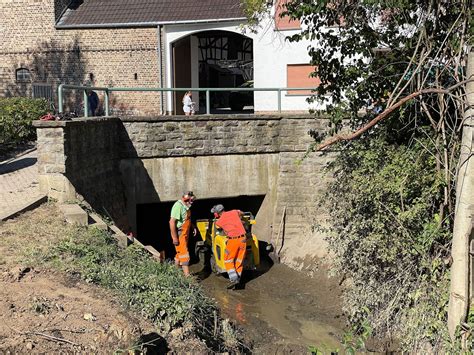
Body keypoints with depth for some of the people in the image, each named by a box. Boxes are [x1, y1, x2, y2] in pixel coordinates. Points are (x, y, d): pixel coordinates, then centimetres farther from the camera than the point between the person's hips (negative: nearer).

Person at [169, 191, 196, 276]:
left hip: (185, 233, 10)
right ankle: (187, 276, -10)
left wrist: (192, 227, 14)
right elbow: (172, 222, -25)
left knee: (180, 253, 18)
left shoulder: (186, 206, 10)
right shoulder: (178, 206, -21)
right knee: (184, 254, -10)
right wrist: (175, 238, -26)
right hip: (179, 234, -10)